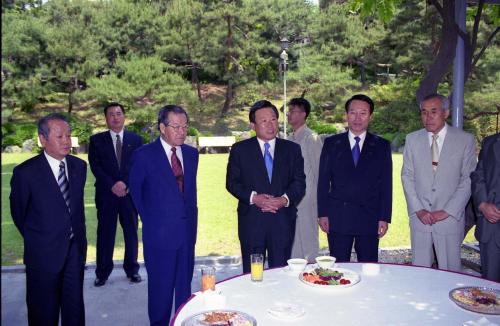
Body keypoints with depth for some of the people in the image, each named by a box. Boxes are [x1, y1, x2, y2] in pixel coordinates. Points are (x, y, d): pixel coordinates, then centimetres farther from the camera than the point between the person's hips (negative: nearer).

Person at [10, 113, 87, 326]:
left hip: (76, 247, 4)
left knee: (75, 305, 16)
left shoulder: (79, 166, 0)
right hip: (44, 252, -4)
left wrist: (77, 235, 13)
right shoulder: (26, 172, -15)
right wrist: (35, 239, 10)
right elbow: (18, 213, -1)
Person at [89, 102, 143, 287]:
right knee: (105, 233, 4)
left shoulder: (135, 139, 8)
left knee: (131, 233, 7)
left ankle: (132, 269, 21)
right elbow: (95, 166, -2)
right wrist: (113, 185, -12)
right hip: (106, 195, -1)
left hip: (130, 193, 1)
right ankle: (102, 273, 15)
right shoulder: (97, 140, 6)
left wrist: (127, 185, -9)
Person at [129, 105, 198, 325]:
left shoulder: (191, 154, 6)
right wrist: (149, 220, 5)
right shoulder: (144, 155, -8)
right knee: (160, 286, 8)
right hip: (159, 232, -4)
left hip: (187, 231, 4)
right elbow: (135, 190, 4)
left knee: (185, 284, 14)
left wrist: (192, 220, 11)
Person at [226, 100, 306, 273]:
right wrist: (253, 197, -14)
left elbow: (299, 182, 5)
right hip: (251, 220, -1)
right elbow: (231, 182, 1)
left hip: (283, 220, 1)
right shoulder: (240, 149, 4)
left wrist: (285, 199, -13)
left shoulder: (292, 149, 9)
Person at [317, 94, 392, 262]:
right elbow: (323, 181, 4)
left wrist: (384, 218, -2)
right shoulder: (331, 143, 5)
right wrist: (322, 214, -1)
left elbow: (386, 184, 3)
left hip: (369, 219, 0)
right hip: (337, 218, 0)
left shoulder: (382, 146, 6)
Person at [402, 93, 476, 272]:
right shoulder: (412, 139, 5)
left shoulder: (465, 140, -1)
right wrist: (418, 210, -5)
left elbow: (468, 180, -3)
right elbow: (407, 176, 4)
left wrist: (447, 211, -10)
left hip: (450, 218, -2)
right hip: (419, 217, 2)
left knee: (450, 271, 5)